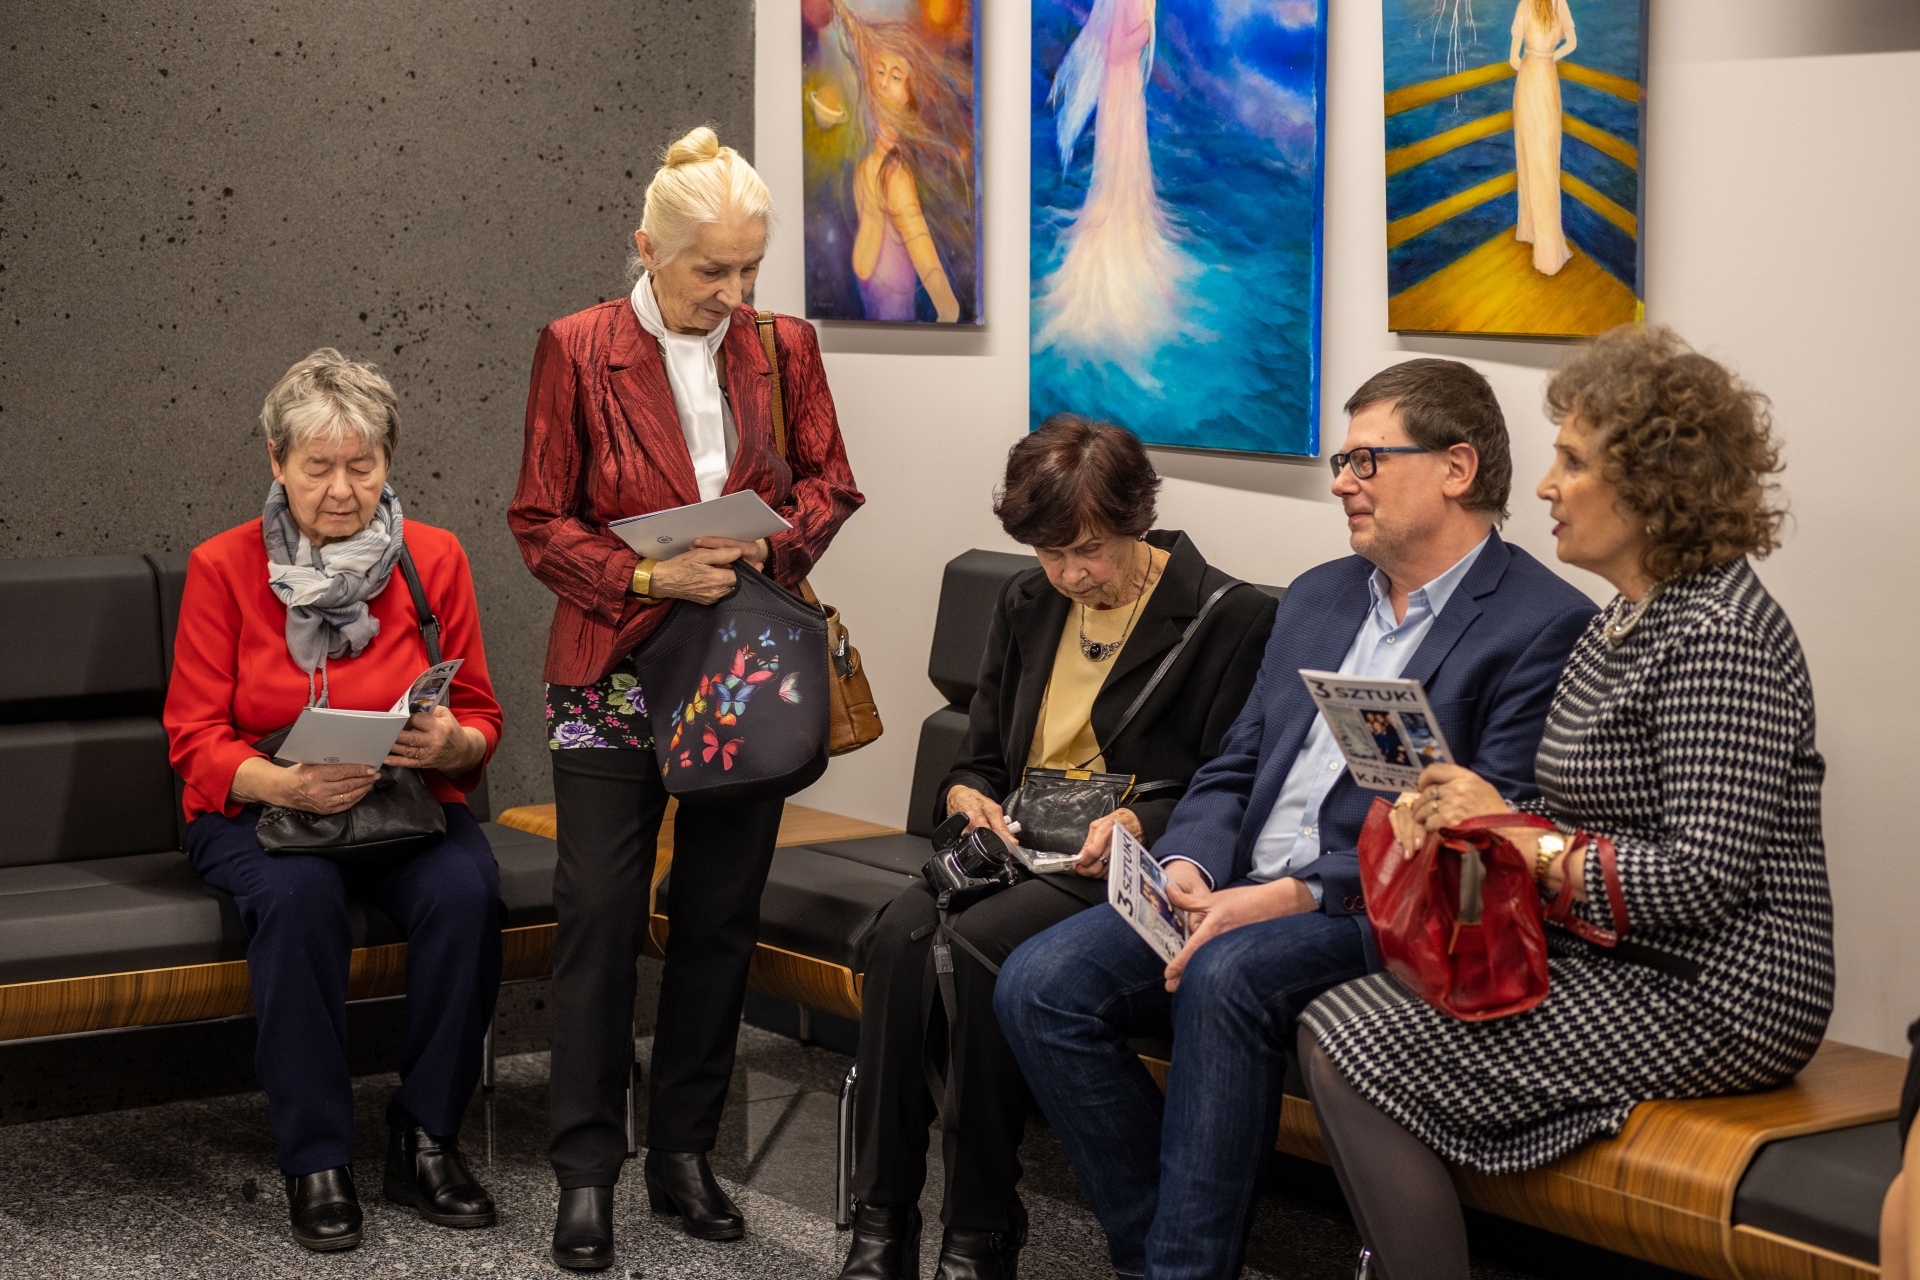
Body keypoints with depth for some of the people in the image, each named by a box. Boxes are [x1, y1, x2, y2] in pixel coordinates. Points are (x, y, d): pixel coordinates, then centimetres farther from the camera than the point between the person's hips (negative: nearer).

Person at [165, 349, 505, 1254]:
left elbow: (479, 719, 5)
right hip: (256, 809, -2)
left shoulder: (435, 559, 1)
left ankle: (425, 1139, -14)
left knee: (465, 893, -30)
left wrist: (449, 744, -20)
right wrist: (288, 783, -26)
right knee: (299, 897, -35)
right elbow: (195, 737, -6)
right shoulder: (223, 567, -4)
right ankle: (315, 1162, -24)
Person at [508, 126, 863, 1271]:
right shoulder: (578, 350, -5)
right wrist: (649, 577, -17)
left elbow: (829, 484, 12)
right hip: (617, 672, -3)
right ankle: (588, 1173, 4)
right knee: (599, 911, -4)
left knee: (723, 913, 7)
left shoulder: (784, 348, 5)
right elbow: (541, 521, -3)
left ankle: (685, 1153, 19)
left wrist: (769, 544, -8)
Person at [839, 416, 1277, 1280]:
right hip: (1015, 847, 6)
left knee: (976, 946, -33)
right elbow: (979, 752, 23)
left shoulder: (1228, 618, -2)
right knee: (902, 931, -28)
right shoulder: (1026, 603, 17)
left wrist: (1141, 823, -21)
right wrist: (964, 795, 0)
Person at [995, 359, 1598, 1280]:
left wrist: (1296, 894, -21)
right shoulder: (1317, 598, 21)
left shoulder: (1543, 628, -5)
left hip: (1380, 919, -7)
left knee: (1228, 974, -36)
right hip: (1237, 897, 7)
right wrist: (1188, 866, -3)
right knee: (1040, 985, -14)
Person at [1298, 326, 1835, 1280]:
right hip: (1608, 959, 10)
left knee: (1347, 1047, -14)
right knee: (1333, 1023, -2)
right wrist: (1459, 814, -3)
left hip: (1706, 998, -10)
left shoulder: (1716, 638, -18)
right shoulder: (1625, 619, 14)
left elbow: (1704, 881, -23)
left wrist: (1516, 834, -15)